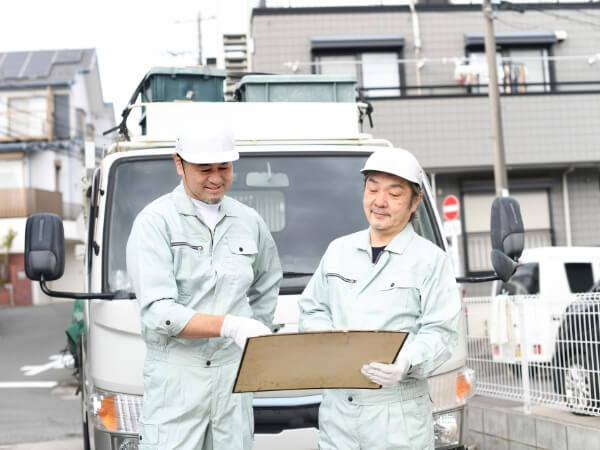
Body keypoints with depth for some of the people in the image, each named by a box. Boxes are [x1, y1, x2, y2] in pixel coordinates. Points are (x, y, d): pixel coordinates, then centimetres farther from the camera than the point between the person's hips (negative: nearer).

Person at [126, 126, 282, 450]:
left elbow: (267, 287, 25)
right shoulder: (155, 222, -7)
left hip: (233, 373, 4)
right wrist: (228, 326, -25)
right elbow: (157, 312, -15)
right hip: (175, 378, -4)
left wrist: (253, 334, 12)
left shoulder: (249, 222, 10)